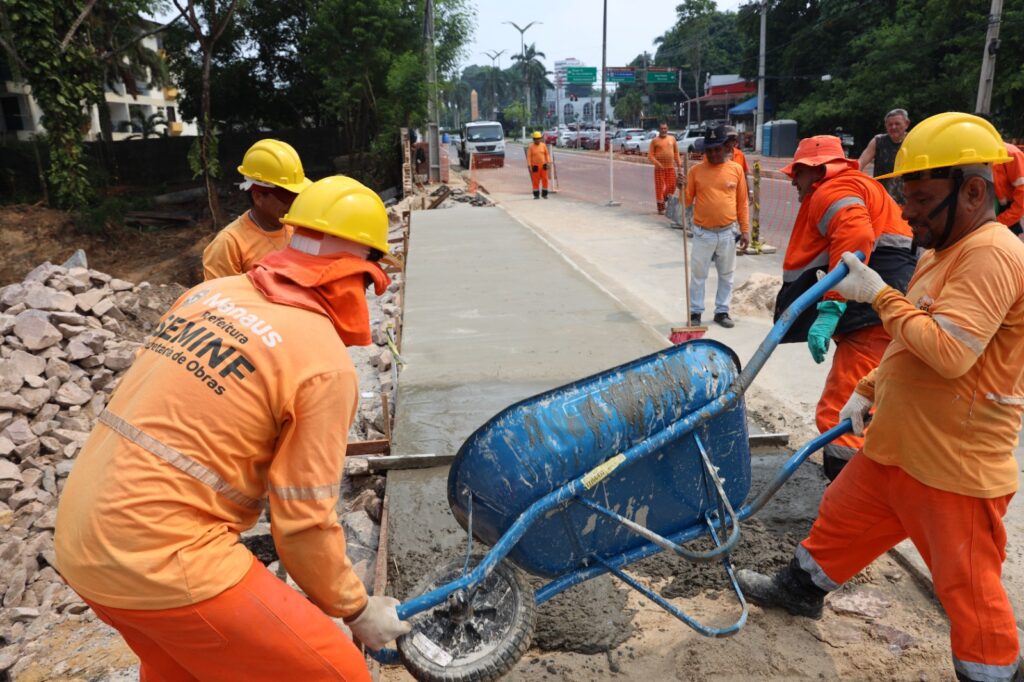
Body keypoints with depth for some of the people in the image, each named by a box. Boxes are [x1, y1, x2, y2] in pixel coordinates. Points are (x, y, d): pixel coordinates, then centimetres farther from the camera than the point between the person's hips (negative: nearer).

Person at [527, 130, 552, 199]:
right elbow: (528, 157, -7)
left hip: (543, 166, 2)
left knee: (545, 180, 2)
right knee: (536, 181, 0)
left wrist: (548, 163, -3)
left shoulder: (543, 145, 3)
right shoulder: (530, 147, -4)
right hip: (535, 166, -2)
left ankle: (544, 194, 12)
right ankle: (536, 195, 9)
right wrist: (529, 166, -14)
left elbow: (547, 154, 7)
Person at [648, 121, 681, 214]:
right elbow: (650, 155, -6)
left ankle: (664, 199, 29)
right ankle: (660, 208, 7)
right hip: (659, 168, -3)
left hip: (671, 167, 3)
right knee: (659, 187, -1)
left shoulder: (672, 138, 9)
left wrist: (678, 163, 8)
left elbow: (676, 152, 15)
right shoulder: (655, 141, -2)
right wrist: (657, 164, -20)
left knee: (672, 186, 3)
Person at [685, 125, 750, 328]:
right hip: (703, 233, -1)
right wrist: (682, 188, -20)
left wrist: (745, 230, 3)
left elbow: (742, 202, 4)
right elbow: (686, 202, 0)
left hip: (727, 233, 1)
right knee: (698, 275, 5)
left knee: (726, 275, 11)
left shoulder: (736, 169, 0)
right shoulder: (696, 171, -2)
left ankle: (722, 311, 24)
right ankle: (695, 313, 16)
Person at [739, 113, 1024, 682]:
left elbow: (949, 353, -32)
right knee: (844, 516, 23)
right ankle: (802, 590, 44)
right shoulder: (944, 252, 11)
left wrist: (880, 295, -23)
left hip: (955, 467, -10)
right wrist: (870, 390, 12)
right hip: (897, 445, 10)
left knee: (967, 584, 5)